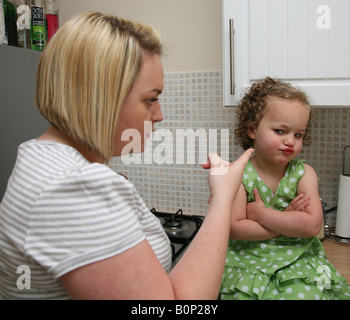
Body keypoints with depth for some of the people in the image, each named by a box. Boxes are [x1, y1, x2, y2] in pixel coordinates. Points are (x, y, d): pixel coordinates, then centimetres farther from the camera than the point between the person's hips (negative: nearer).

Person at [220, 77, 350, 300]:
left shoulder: (304, 173, -4)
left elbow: (313, 225, -16)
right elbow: (235, 229, -15)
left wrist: (261, 213, -18)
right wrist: (287, 222, -17)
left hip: (298, 263, 2)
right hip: (248, 262, -1)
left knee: (301, 293, -20)